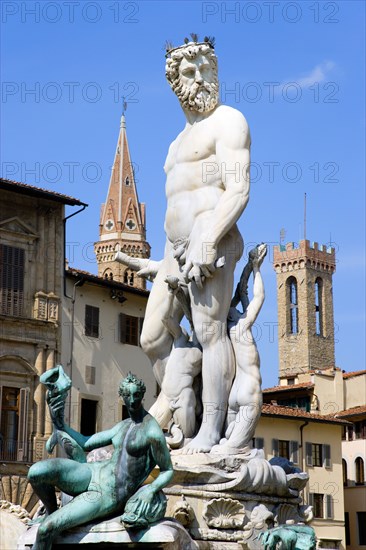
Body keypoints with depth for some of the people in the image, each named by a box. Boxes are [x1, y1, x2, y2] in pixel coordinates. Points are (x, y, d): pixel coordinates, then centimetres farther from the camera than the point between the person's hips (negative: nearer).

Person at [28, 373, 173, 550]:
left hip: (108, 497, -6)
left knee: (47, 528, -21)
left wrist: (151, 489, -25)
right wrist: (59, 422, 9)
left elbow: (168, 471, -5)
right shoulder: (122, 427, 14)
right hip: (93, 473, 7)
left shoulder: (152, 431, -10)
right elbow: (85, 443, 21)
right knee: (36, 472, -21)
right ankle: (51, 511, 8)